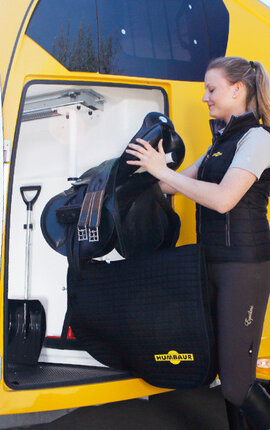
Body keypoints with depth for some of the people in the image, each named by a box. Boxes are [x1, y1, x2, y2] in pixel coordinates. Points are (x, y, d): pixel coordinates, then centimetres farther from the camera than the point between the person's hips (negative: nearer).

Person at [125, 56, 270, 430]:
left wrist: (162, 170, -16)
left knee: (237, 382, -9)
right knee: (225, 369, 13)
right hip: (214, 263, 9)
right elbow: (178, 184, 23)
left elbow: (223, 199, -23)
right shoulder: (223, 141, 18)